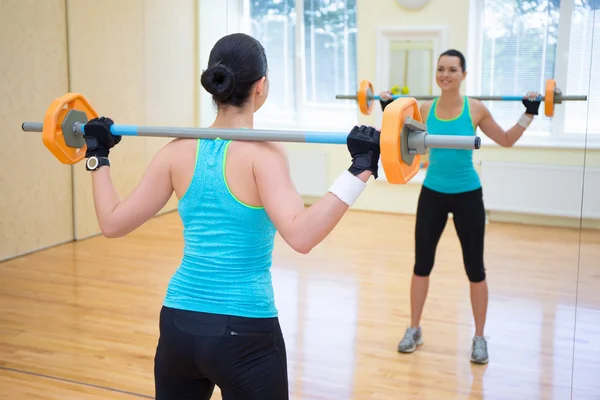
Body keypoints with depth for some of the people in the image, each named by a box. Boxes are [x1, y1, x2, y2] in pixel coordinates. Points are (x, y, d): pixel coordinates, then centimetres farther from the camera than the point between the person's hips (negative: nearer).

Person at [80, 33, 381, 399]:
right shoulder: (261, 154, -15)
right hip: (244, 334, -5)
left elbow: (113, 222, 2)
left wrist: (99, 157, 15)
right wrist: (359, 171, -30)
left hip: (179, 325, 5)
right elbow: (301, 234, -29)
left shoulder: (179, 151, -1)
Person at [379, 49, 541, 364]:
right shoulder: (425, 109, -4)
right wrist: (389, 111, 9)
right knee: (421, 264, 8)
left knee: (474, 268, 5)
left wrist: (528, 114, -4)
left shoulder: (476, 109, -9)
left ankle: (479, 338, 19)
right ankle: (414, 330, 24)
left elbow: (506, 141, 6)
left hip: (467, 196, -2)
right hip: (432, 194, 2)